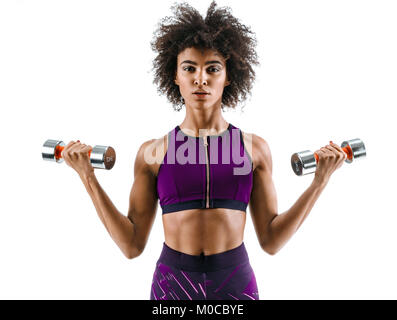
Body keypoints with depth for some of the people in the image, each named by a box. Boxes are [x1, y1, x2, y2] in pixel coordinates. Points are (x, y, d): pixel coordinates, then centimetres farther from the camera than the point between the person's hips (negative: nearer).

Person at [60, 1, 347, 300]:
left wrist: (320, 181, -4)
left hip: (236, 282, 1)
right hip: (172, 284, 0)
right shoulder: (153, 152, -1)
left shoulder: (255, 147, 0)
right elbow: (132, 245, -2)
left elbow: (271, 240, 1)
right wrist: (88, 175, -6)